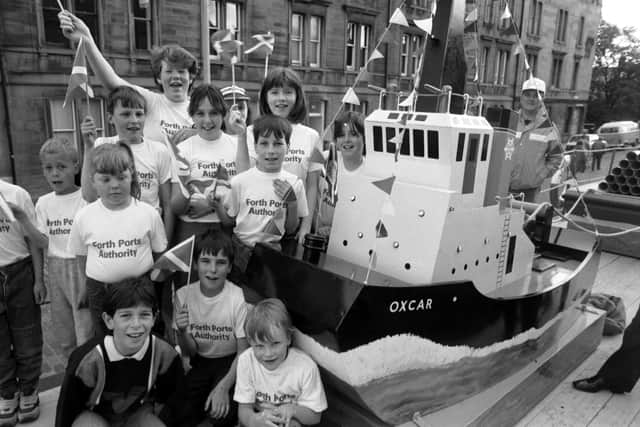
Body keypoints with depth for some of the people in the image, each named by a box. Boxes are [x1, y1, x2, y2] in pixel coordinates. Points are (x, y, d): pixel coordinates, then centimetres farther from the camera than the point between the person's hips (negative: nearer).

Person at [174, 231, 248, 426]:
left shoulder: (238, 298, -21)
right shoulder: (183, 295, -10)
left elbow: (244, 352, -11)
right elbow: (189, 352, -2)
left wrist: (223, 387, -24)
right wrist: (182, 332, -24)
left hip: (230, 362, -3)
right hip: (199, 361, 3)